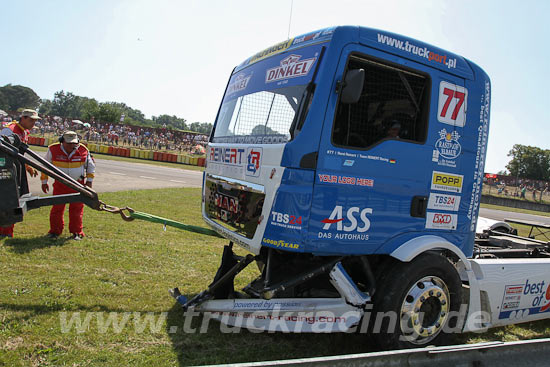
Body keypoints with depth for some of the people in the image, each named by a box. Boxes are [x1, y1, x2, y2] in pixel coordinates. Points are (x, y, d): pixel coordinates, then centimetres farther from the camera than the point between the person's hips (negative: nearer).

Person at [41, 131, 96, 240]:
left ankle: (76, 232, 10)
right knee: (57, 207, 2)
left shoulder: (83, 151, -10)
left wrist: (89, 181, -1)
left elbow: (91, 166, 5)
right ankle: (55, 230, 15)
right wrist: (44, 182, 7)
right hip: (60, 183, 1)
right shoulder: (53, 150, -9)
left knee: (76, 208, 0)